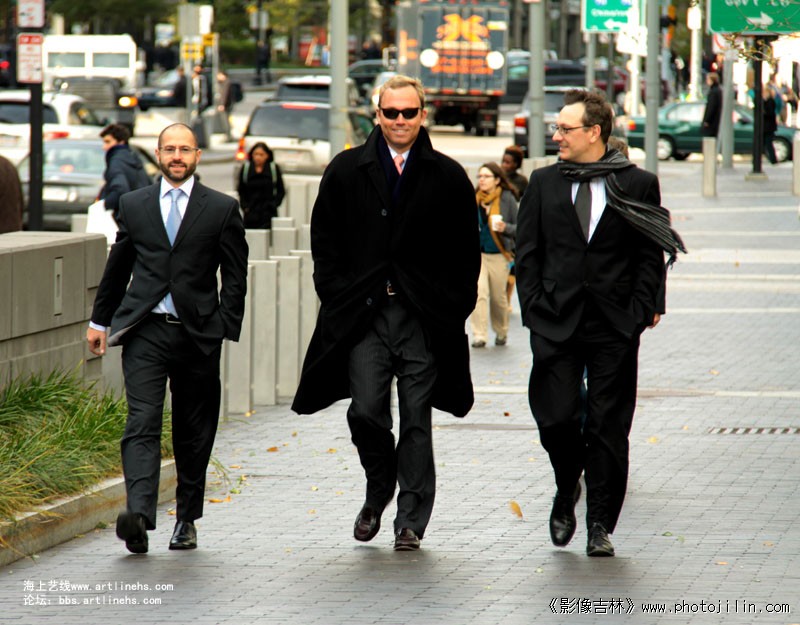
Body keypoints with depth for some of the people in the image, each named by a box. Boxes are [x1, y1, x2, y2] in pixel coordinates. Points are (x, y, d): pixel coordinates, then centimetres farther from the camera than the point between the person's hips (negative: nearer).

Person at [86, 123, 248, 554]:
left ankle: (186, 519, 20)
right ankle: (138, 514, -27)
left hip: (198, 333, 0)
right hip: (145, 330, 0)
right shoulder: (133, 205, 10)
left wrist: (226, 330, -5)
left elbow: (235, 276, 3)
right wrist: (100, 320, 18)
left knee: (193, 433, 7)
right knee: (142, 424, -14)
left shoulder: (222, 209, 4)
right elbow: (117, 268, 19)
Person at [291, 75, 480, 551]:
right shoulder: (347, 171, 7)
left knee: (416, 422, 1)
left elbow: (466, 249, 8)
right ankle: (378, 493, 21)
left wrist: (455, 308, 0)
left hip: (424, 317, 0)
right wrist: (338, 297, 1)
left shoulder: (448, 177, 5)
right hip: (364, 314, 1)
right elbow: (325, 240, 10)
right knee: (366, 411, -6)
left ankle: (411, 521, 9)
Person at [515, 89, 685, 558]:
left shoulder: (638, 185, 2)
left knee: (608, 428, 0)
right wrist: (534, 308, 0)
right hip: (556, 323, 2)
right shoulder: (544, 184, 9)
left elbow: (651, 255, 2)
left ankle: (600, 526, 8)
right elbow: (528, 252, 10)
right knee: (556, 418, -7)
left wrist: (641, 311, -7)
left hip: (615, 326, -1)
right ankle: (567, 490, 22)